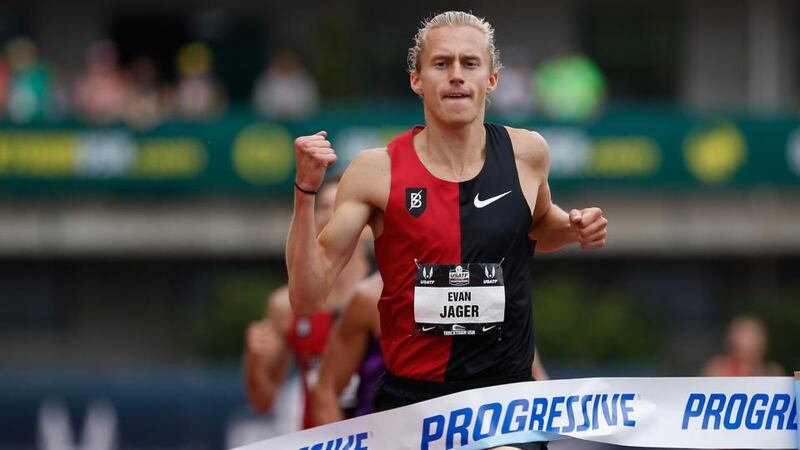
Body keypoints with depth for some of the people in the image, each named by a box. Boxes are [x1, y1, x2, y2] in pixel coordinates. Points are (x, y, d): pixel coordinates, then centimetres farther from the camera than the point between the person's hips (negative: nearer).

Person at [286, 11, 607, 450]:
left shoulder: (526, 153, 0)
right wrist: (306, 192, -17)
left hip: (508, 397, 1)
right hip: (409, 400, -1)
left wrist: (573, 229, 2)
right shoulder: (376, 171, -7)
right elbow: (306, 297, -9)